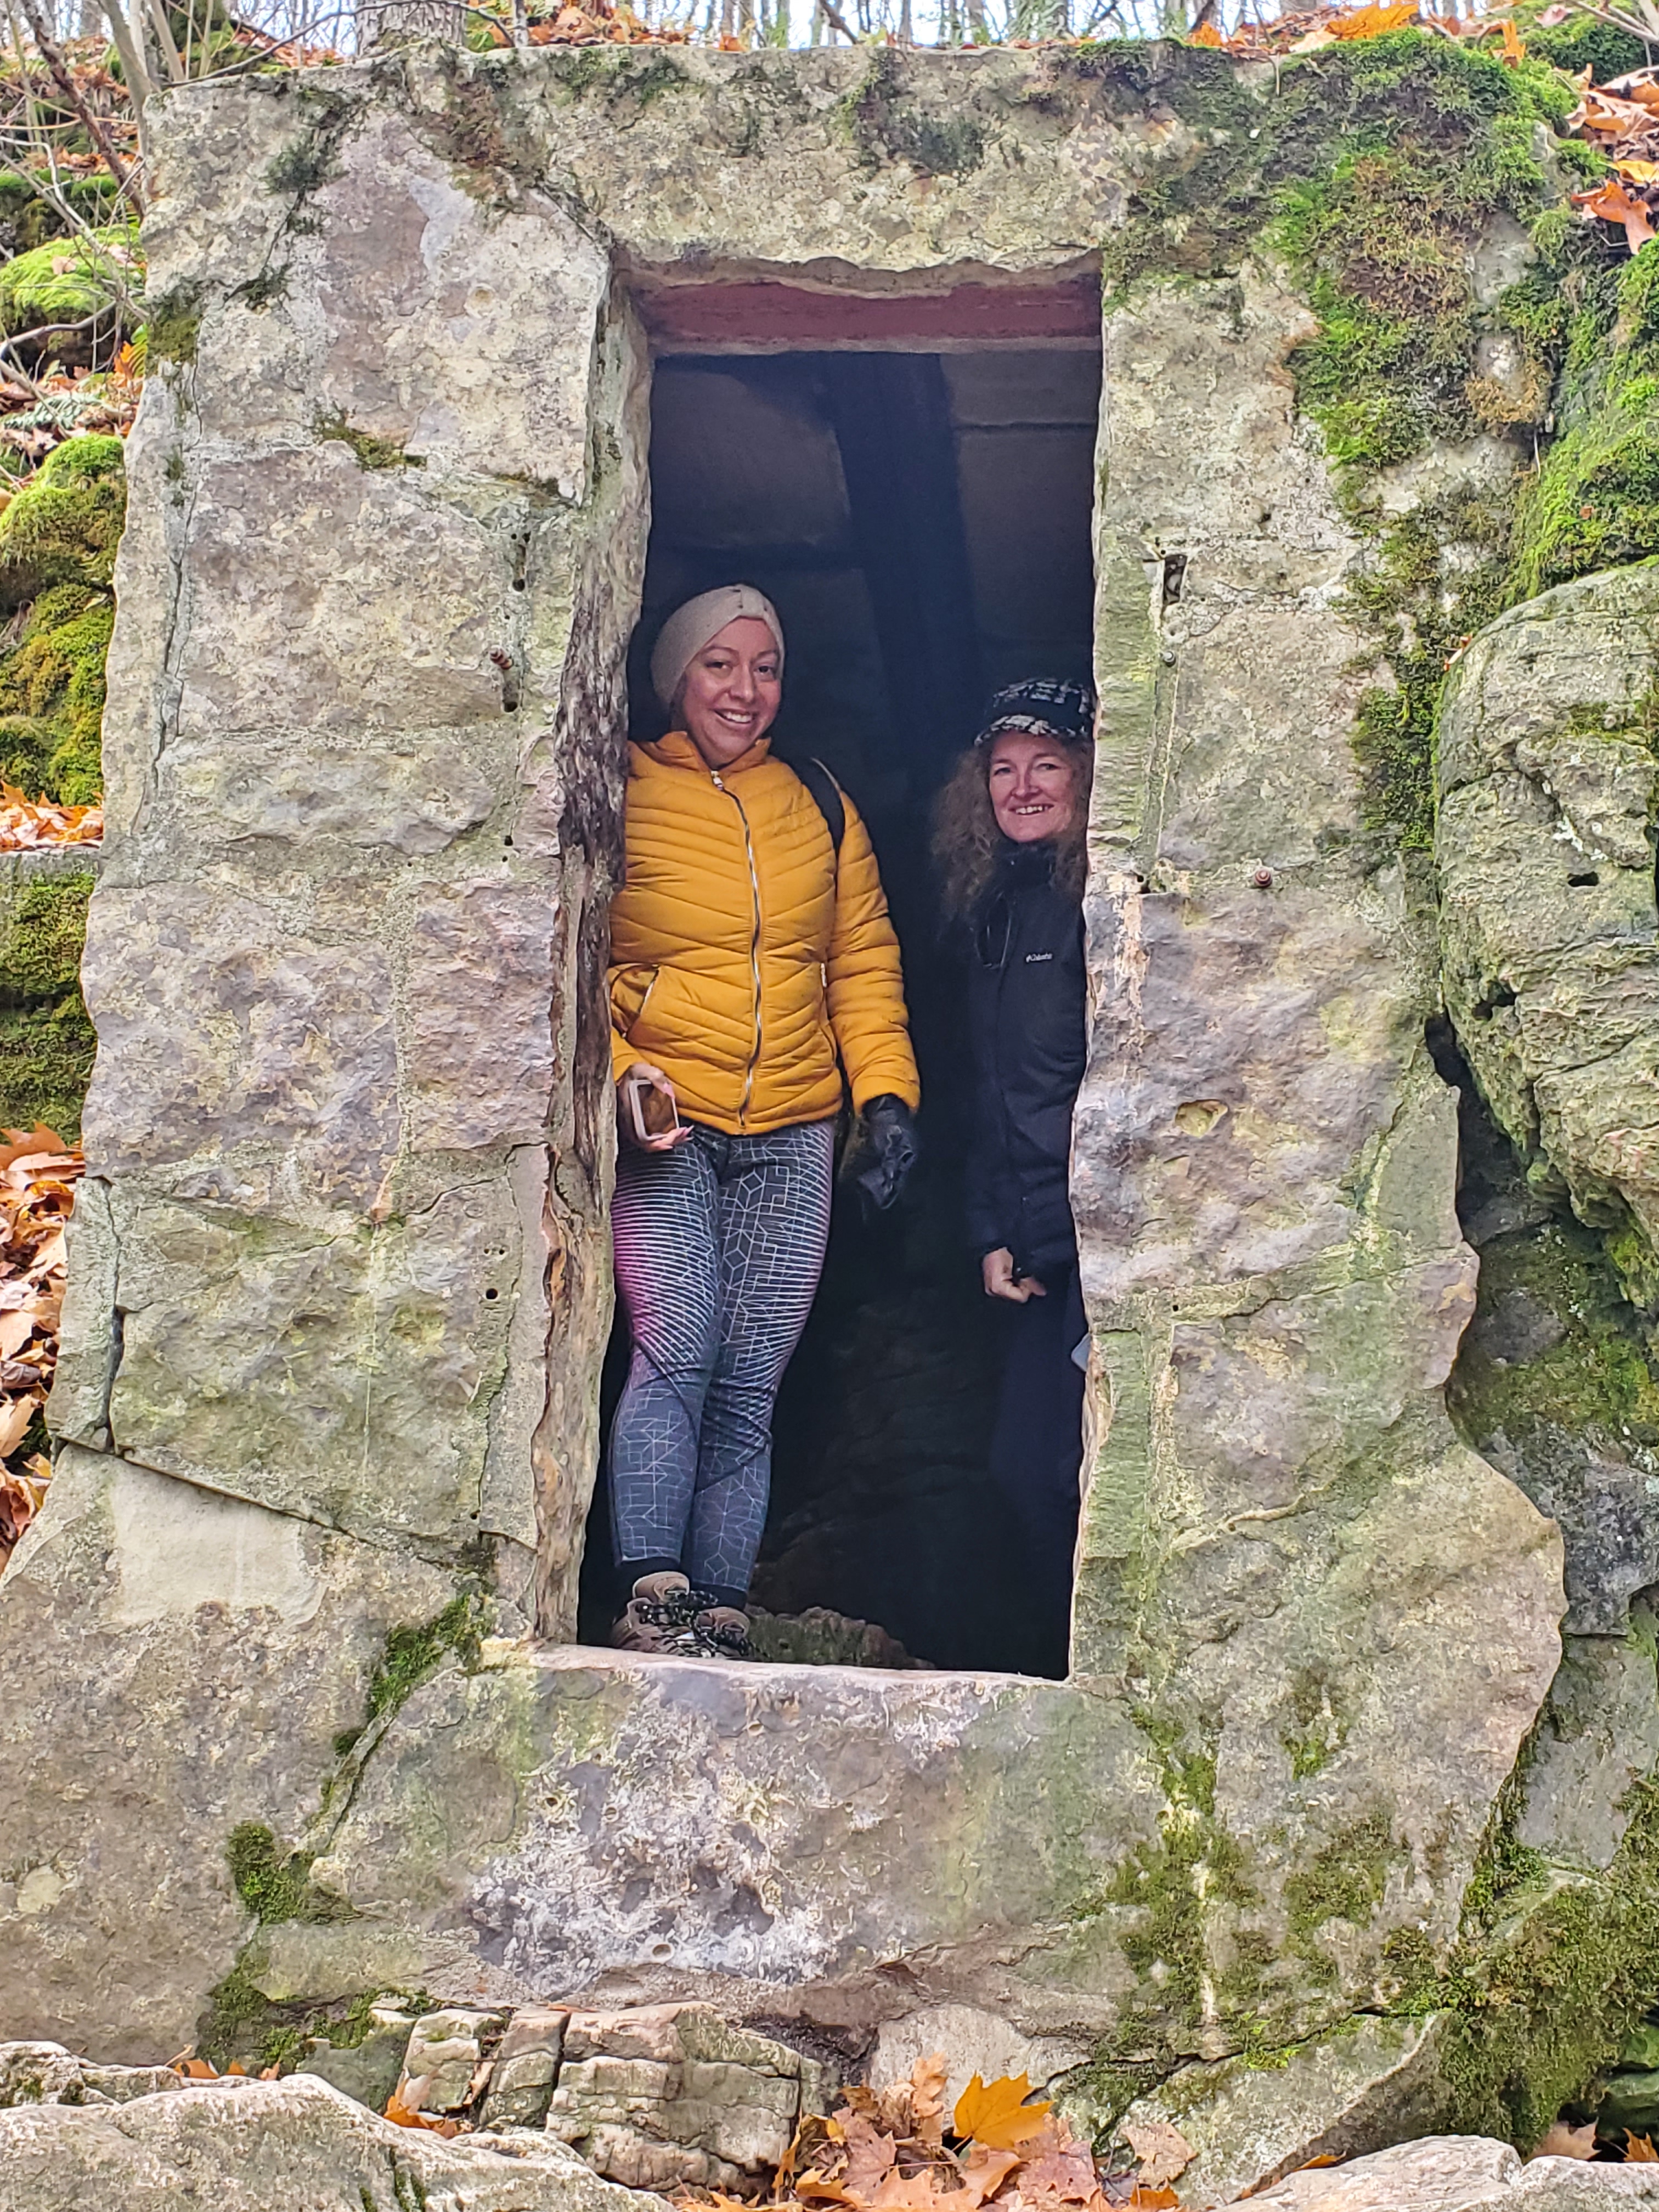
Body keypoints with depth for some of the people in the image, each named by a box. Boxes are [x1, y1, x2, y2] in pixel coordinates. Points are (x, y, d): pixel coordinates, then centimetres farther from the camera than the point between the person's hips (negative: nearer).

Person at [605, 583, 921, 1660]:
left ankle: (720, 1614, 2)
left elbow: (867, 957, 17)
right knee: (677, 1349, -19)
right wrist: (619, 1074, -12)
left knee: (751, 1385, 0)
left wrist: (887, 1090, 5)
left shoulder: (820, 806, 15)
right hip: (664, 1127, -3)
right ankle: (652, 1596, -18)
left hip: (792, 1135, 4)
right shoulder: (623, 797, 3)